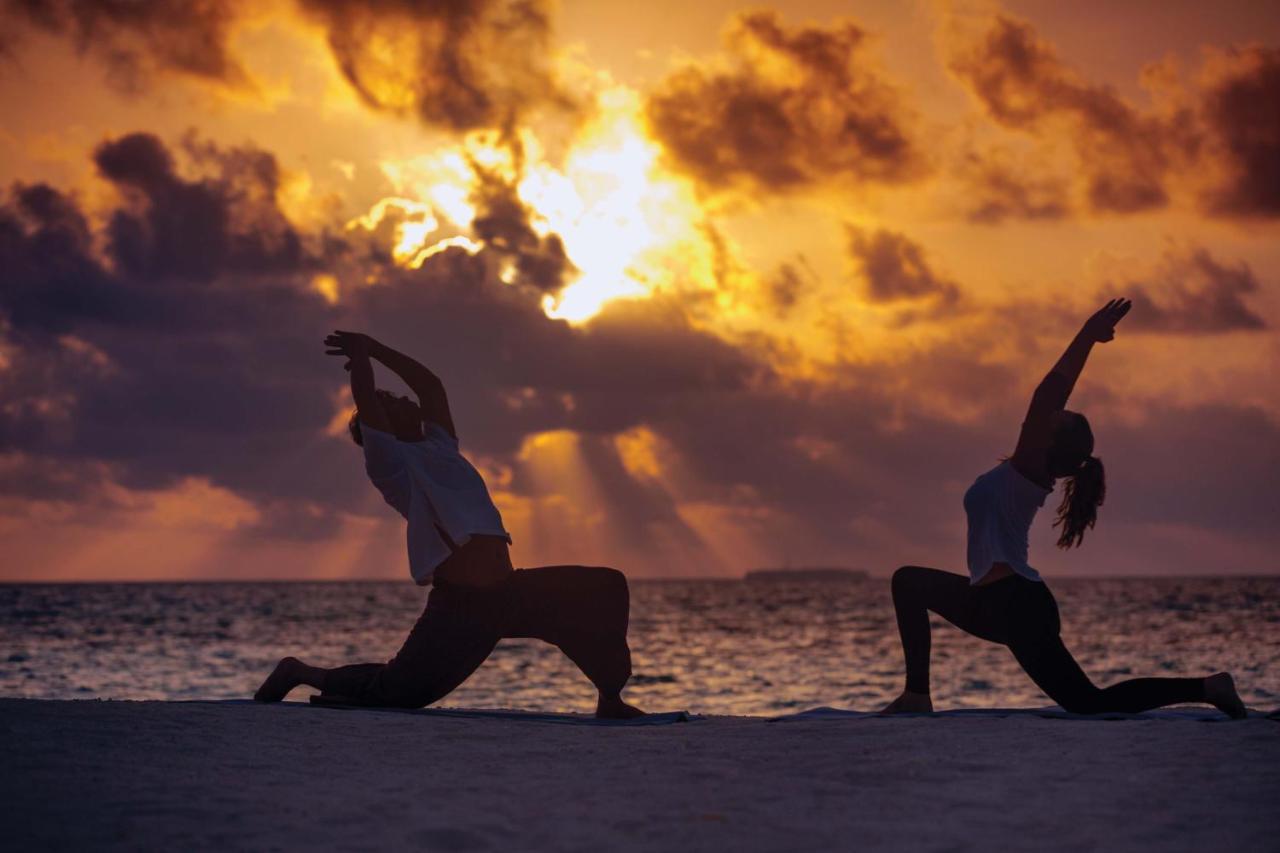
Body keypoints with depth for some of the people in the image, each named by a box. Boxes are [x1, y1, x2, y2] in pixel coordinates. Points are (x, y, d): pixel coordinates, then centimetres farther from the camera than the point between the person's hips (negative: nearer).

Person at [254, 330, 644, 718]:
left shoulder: (438, 446, 23)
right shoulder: (389, 461, 1)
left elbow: (431, 385, 30)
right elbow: (365, 399, -7)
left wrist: (374, 348, 34)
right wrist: (360, 354, 9)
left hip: (508, 595, 8)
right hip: (459, 606, -8)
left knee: (607, 586, 1)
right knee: (395, 691, -5)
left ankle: (610, 698, 1)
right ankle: (302, 673, 20)